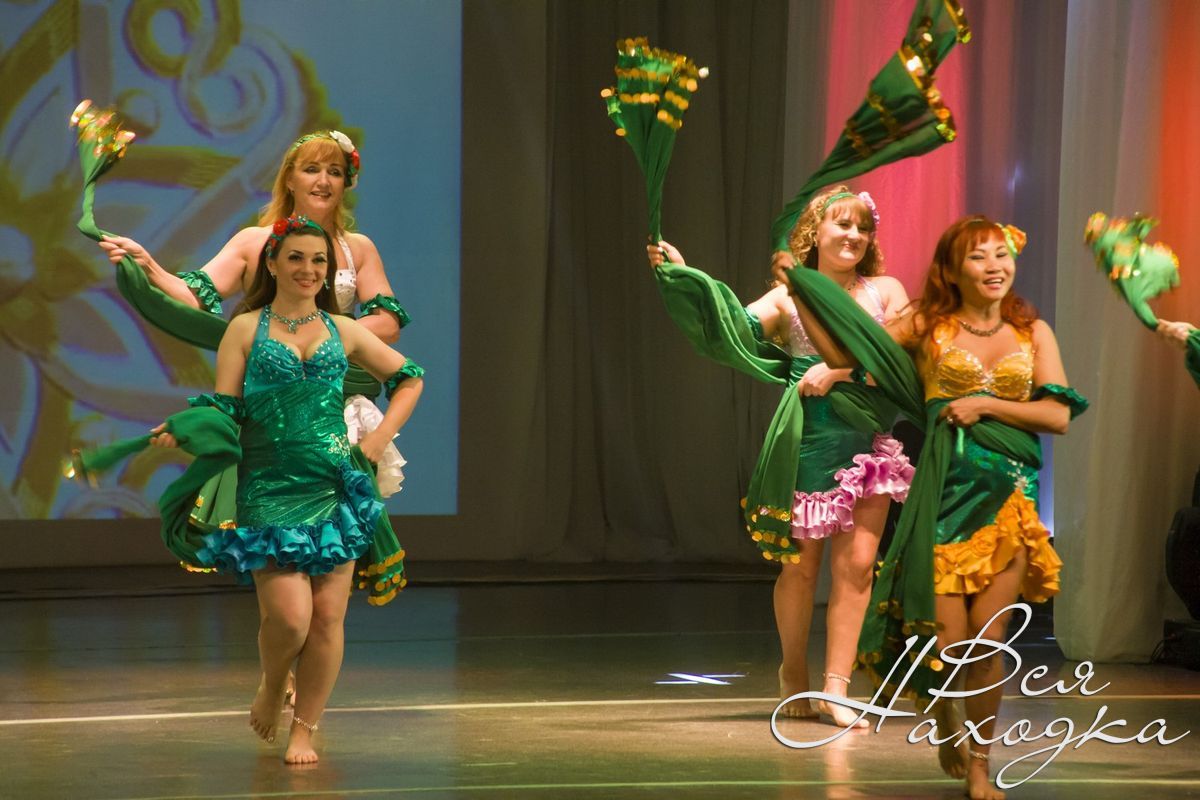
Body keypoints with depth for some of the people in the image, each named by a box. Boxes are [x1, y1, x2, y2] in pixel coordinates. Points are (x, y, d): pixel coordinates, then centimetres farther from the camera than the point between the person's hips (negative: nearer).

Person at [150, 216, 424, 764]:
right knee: (289, 615, -13)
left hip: (336, 487, 3)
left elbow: (410, 378, 22)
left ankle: (304, 730, 11)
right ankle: (271, 687, 19)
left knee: (327, 616, -2)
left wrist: (380, 436, 9)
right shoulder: (245, 329, 5)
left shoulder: (342, 331, 11)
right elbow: (223, 411, -1)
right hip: (268, 490, -2)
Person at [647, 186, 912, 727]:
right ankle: (794, 673, 26)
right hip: (807, 443, -1)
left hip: (868, 443, 1)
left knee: (856, 564, -6)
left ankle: (836, 688, -3)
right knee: (801, 565, 4)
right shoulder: (787, 299, 6)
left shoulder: (886, 292, 9)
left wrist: (839, 369, -14)